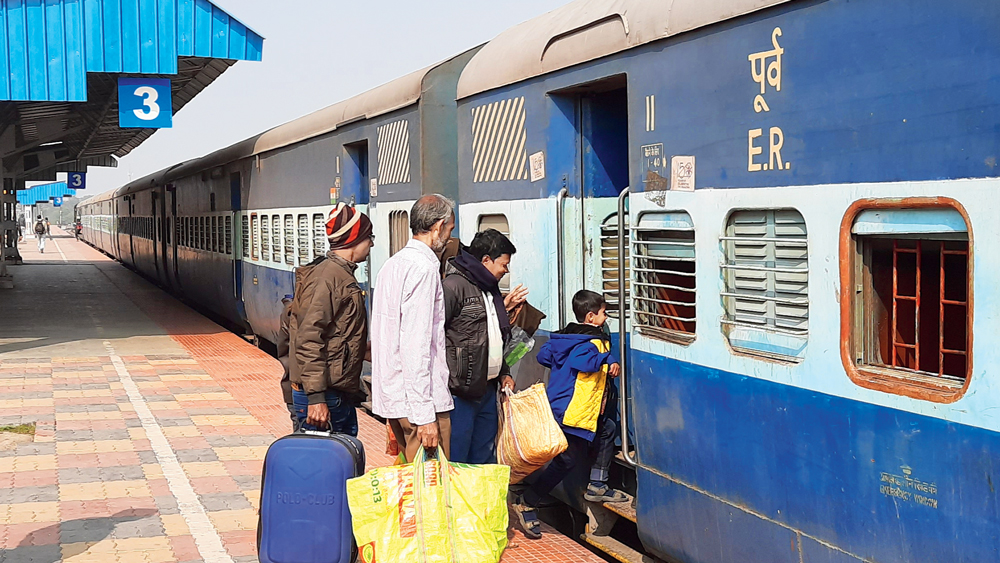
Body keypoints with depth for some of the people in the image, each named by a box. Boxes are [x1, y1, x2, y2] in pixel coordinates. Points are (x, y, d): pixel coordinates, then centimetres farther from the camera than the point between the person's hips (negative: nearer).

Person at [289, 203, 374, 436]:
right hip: (324, 396, -10)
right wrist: (315, 397, -26)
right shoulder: (328, 276, -16)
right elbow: (310, 338, -23)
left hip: (340, 394, 11)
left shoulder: (341, 275, 17)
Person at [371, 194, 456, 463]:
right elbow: (416, 344, -20)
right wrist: (425, 415, -21)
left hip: (391, 396, 10)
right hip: (419, 400, -10)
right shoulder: (424, 268, -14)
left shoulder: (393, 264, 16)